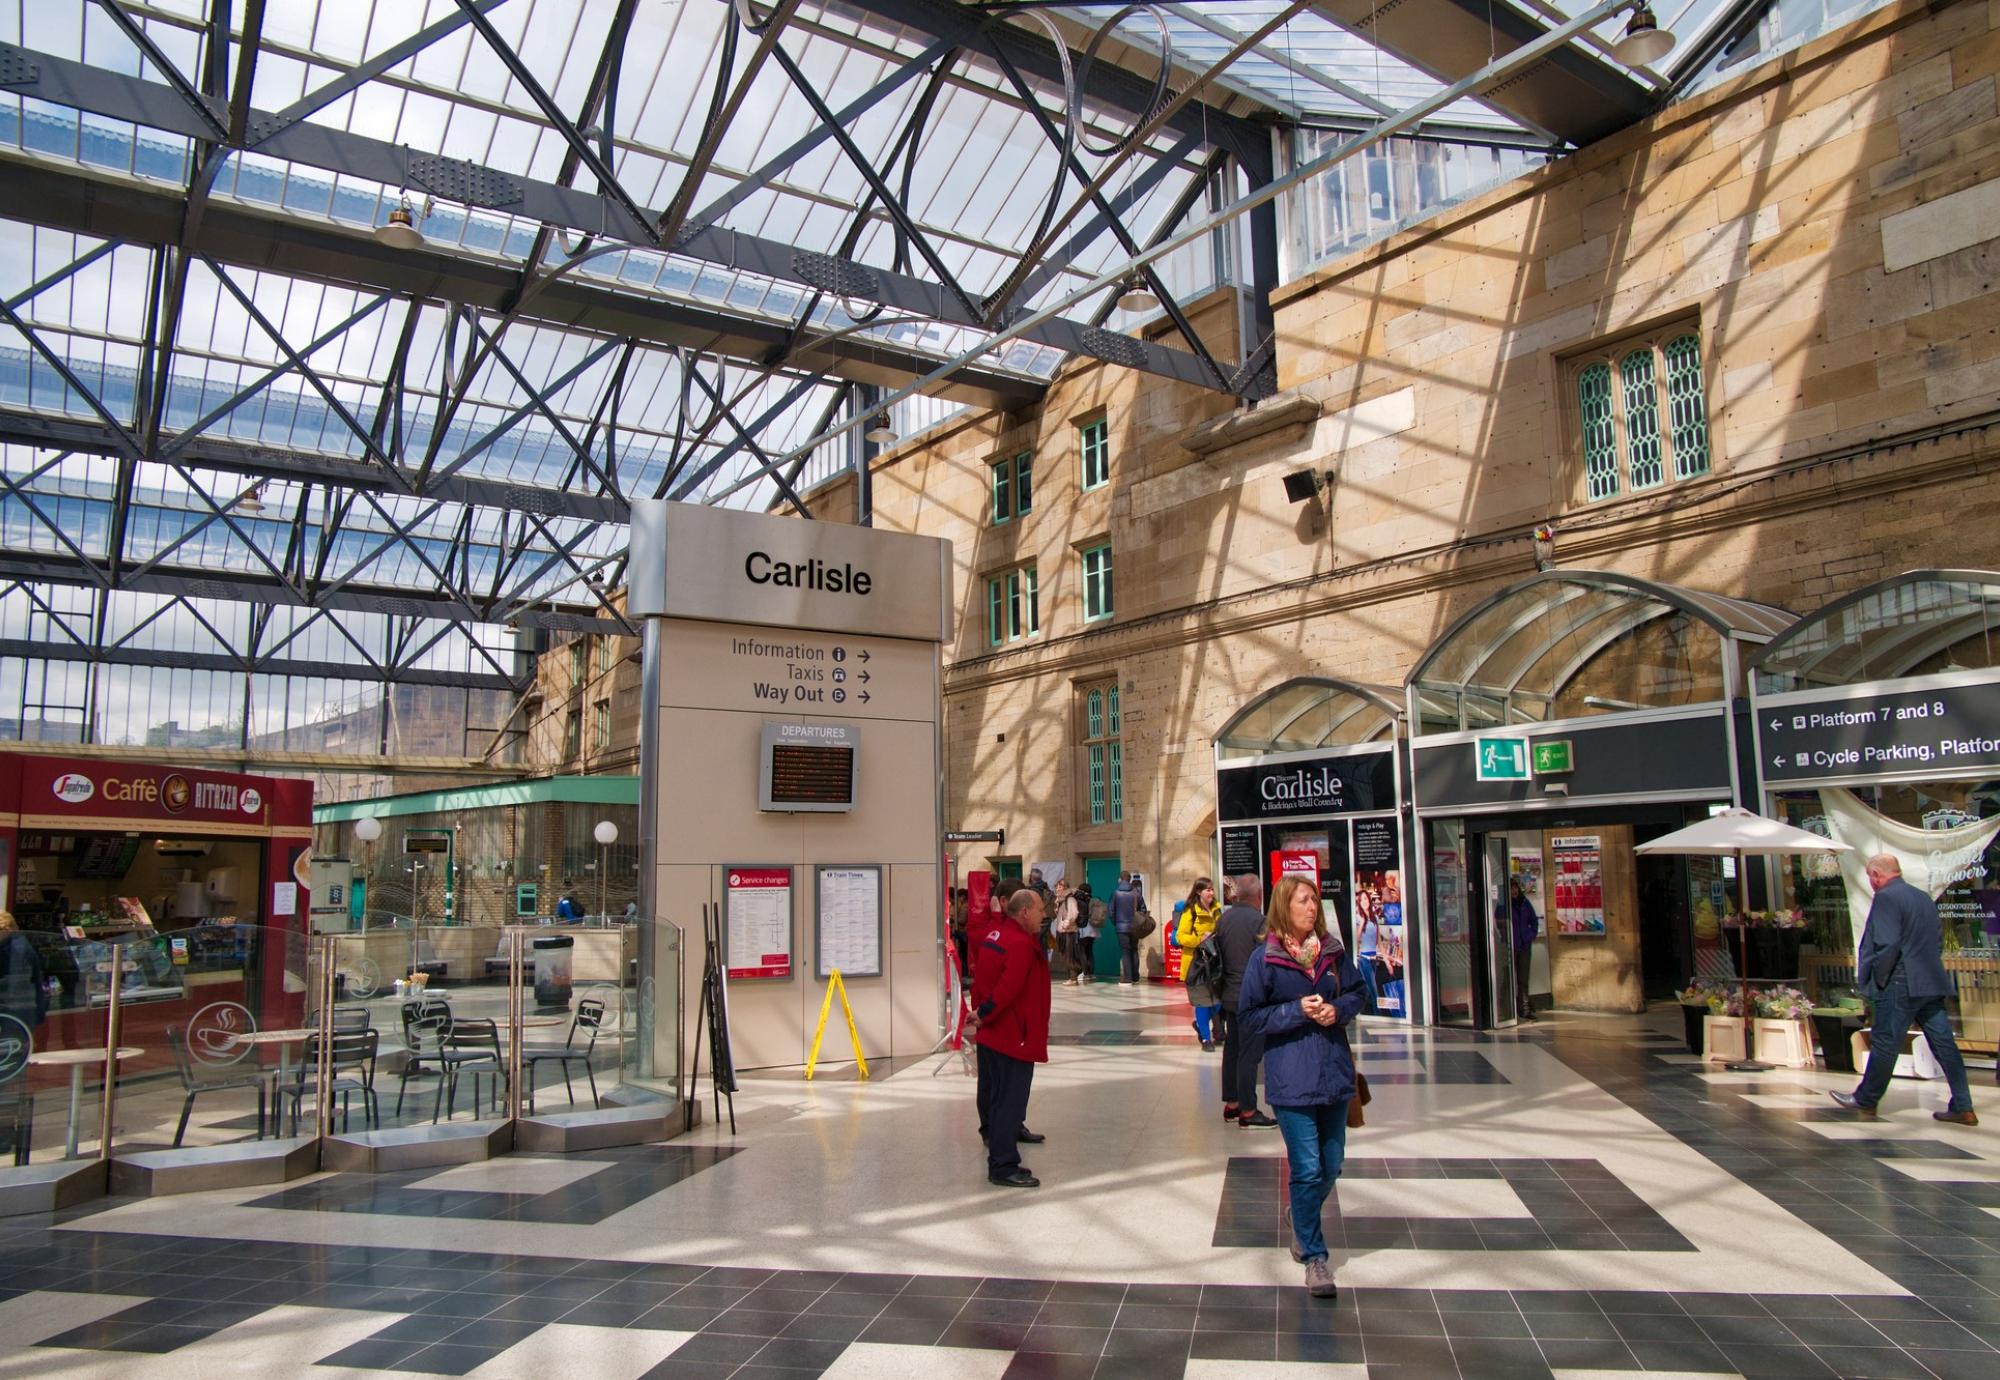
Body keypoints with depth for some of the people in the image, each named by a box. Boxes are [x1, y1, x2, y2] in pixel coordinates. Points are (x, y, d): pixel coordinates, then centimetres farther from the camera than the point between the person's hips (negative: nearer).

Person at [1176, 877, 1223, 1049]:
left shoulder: (1216, 909, 8)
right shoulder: (1190, 911, -11)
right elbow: (1181, 937, -12)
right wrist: (1199, 940, -24)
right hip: (1196, 960, -5)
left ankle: (1201, 1023, 29)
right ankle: (1206, 1038, 11)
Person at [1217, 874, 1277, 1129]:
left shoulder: (1223, 919, 6)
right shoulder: (1259, 920, -16)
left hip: (1230, 996, 7)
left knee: (1231, 1050, 14)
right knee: (1250, 1054, -2)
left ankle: (1231, 1105, 22)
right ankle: (1248, 1112, 2)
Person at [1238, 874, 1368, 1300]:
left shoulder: (1332, 950, 4)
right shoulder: (1264, 957, -7)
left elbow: (1359, 991, 14)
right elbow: (1250, 1014, -6)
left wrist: (1339, 1009, -6)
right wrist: (1297, 1011, -16)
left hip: (1334, 1071, 5)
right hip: (1290, 1077, -4)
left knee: (1332, 1164, 14)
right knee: (1307, 1168, -4)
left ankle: (1302, 1223, 41)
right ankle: (1313, 1256, 12)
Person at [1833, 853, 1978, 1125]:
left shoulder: (1886, 898, -12)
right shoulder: (1924, 898, 14)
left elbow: (1888, 944, -20)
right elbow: (1939, 941, 20)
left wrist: (1876, 977, -10)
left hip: (1902, 984, -8)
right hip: (1933, 983, 8)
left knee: (1884, 1044, 1)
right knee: (1944, 1044, 8)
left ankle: (1866, 1100, 11)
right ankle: (1963, 1108, 7)